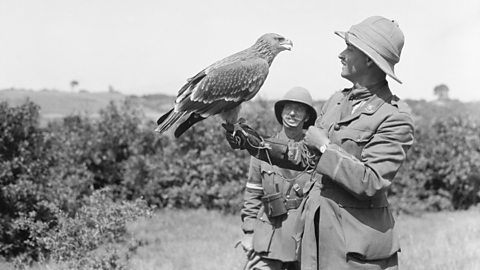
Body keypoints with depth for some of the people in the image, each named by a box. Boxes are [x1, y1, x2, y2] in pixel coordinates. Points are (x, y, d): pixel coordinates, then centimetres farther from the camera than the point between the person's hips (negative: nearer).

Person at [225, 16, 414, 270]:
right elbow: (306, 155, 18)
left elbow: (370, 183, -22)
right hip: (317, 233, 7)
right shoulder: (337, 100, 10)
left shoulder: (394, 118, -14)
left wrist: (325, 147, -16)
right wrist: (259, 146, 9)